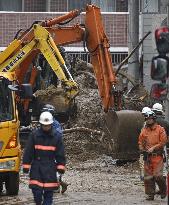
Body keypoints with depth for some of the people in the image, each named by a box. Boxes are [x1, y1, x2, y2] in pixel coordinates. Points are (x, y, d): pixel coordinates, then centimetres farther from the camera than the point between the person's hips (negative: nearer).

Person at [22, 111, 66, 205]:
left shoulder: (56, 136, 3)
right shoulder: (34, 135, -1)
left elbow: (60, 153, 7)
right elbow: (28, 151, 2)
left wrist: (61, 167, 2)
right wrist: (26, 165, -1)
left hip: (50, 167, 1)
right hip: (36, 167, -1)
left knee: (49, 191, 1)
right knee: (36, 190, -7)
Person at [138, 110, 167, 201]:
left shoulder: (160, 129, -2)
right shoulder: (144, 130, 12)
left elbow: (163, 142, -7)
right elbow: (140, 141, 16)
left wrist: (153, 148, -13)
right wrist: (142, 149, -2)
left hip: (157, 156, -5)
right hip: (147, 156, 5)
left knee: (157, 175, -13)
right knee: (148, 176, 3)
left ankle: (163, 190, 11)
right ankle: (150, 194, 11)